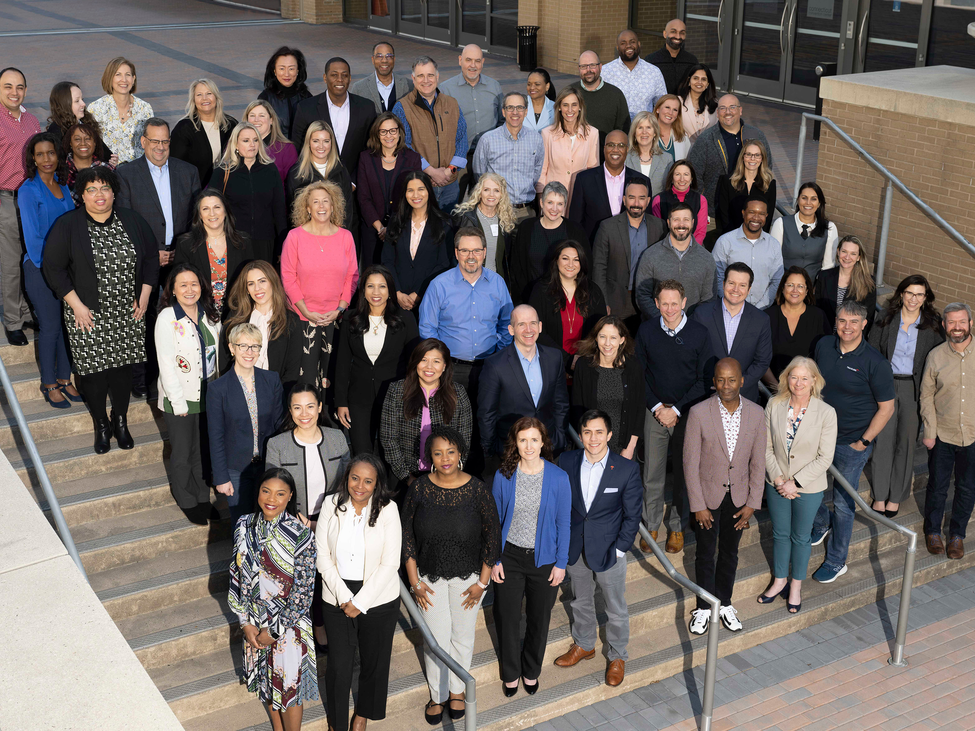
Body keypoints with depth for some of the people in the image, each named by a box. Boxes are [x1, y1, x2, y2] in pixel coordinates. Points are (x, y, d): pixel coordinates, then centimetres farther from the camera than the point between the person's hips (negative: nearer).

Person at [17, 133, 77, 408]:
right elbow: (32, 237, -12)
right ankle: (49, 385, 16)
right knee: (50, 327, 2)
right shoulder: (28, 191, -10)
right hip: (41, 269, -6)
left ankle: (64, 379, 24)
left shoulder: (63, 187, 9)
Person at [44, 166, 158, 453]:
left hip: (127, 314, 3)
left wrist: (144, 295, 2)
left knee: (123, 368, 9)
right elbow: (53, 268, -6)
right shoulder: (67, 226, -7)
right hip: (88, 316, -2)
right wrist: (76, 305, -11)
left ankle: (120, 422, 29)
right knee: (93, 371, 3)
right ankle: (101, 426, 23)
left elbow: (151, 257, 10)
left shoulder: (132, 220, 2)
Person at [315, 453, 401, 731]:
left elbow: (390, 564, -13)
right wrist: (343, 597, -12)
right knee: (339, 665, 3)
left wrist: (360, 602, -14)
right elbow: (323, 557, -4)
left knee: (373, 662, 14)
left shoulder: (388, 509, -13)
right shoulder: (331, 505, -7)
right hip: (337, 598, 1)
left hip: (378, 598, -1)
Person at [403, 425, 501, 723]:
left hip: (468, 577, 0)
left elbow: (492, 536, -6)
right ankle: (438, 694, 30)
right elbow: (407, 536, -3)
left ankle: (457, 689, 38)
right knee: (436, 638, 6)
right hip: (430, 577, 0)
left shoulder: (478, 490, -14)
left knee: (462, 636, 14)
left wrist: (482, 582, -5)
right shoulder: (419, 489, -11)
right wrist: (414, 581, -3)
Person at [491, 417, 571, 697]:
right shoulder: (504, 476, -9)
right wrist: (494, 560, -1)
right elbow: (495, 519, 0)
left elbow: (564, 523, -4)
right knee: (507, 619, 10)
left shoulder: (558, 478, -12)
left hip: (544, 559, 0)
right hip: (510, 557, 0)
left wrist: (561, 563, -4)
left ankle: (531, 671, 39)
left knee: (539, 620, 15)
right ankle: (510, 673, 34)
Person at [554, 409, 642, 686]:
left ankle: (617, 657, 36)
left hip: (608, 549, -3)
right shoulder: (567, 461, -9)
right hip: (575, 549, 3)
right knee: (580, 602, 24)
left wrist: (619, 549, -11)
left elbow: (632, 516, -8)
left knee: (616, 609, 13)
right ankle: (584, 645, 47)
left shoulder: (627, 470, -17)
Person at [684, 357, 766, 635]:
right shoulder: (699, 413, -18)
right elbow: (691, 461, -13)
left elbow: (758, 462, -2)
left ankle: (725, 603, 38)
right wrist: (697, 505, -13)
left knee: (730, 552, 18)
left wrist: (753, 503, -4)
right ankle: (704, 607, 31)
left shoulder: (756, 414, -10)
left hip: (738, 496, 2)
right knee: (705, 553, 12)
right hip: (708, 495, -2)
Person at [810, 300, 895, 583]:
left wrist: (864, 442, -11)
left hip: (852, 444, -5)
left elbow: (886, 407, -10)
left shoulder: (875, 363, -18)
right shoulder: (823, 346, -3)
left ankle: (836, 561, 22)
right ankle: (821, 523, 47)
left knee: (843, 503, 5)